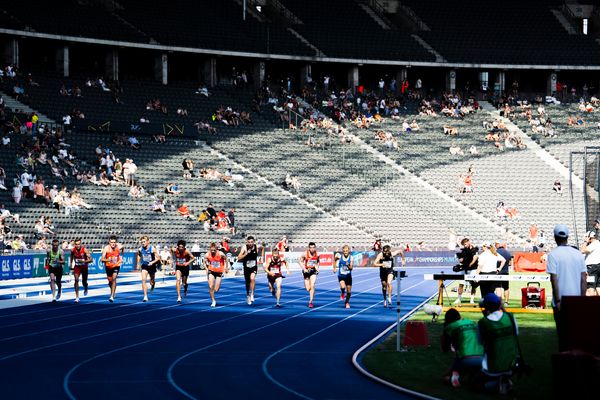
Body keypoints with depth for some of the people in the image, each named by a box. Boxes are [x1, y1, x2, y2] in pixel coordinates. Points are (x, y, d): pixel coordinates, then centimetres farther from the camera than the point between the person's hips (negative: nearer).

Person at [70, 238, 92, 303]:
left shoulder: (84, 250, -21)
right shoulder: (73, 250, -12)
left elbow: (90, 259, -22)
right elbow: (71, 257, 10)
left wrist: (84, 261, -37)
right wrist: (71, 266, 12)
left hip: (84, 267, -1)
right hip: (77, 267, 1)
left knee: (84, 282, 10)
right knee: (76, 280, -16)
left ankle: (85, 289, 49)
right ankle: (77, 297, -15)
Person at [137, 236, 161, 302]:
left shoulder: (153, 249, -17)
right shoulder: (140, 249, -8)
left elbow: (158, 258, -12)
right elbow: (139, 256, 14)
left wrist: (153, 262, -26)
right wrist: (138, 264, 16)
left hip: (152, 266, -1)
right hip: (144, 266, 1)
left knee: (152, 282, 11)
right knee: (143, 280, -18)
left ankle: (153, 284, 52)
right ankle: (145, 297, -18)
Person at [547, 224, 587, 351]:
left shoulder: (553, 255, -8)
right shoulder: (578, 254, 5)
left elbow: (554, 279, -13)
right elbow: (584, 279, 5)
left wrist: (558, 301, -10)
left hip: (561, 302, -4)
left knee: (563, 332, 1)